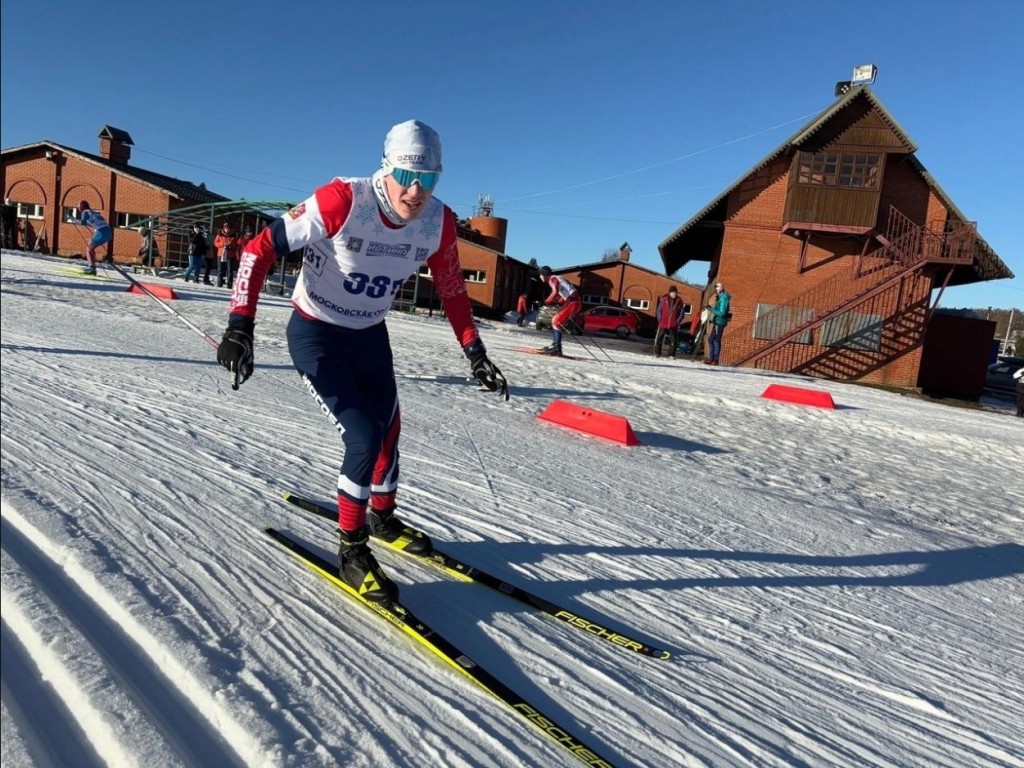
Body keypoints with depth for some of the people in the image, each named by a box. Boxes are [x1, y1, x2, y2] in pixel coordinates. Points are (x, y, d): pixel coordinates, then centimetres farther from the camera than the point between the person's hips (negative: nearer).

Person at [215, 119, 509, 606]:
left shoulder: (438, 222, -13)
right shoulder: (342, 201, -28)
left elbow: (452, 290, 3)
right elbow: (260, 248, -23)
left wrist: (475, 353, 1)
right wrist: (240, 324, -30)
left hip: (370, 336, 6)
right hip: (314, 334, -5)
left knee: (388, 429, 17)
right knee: (364, 438, -15)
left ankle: (382, 515, 45)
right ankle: (350, 550, 8)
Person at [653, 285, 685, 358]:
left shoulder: (679, 301, 2)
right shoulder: (664, 299, -1)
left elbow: (682, 312, 7)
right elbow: (659, 310, 4)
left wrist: (678, 321, -2)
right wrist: (660, 319, -4)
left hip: (673, 325, 1)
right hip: (663, 323, -1)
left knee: (673, 340, 3)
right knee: (659, 338, 1)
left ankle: (671, 354, 11)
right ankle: (657, 353, 11)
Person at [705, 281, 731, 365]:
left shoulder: (723, 298, -13)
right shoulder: (719, 298, 16)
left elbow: (722, 313, -20)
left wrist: (712, 309, -20)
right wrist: (711, 308, 8)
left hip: (720, 322, -10)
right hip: (716, 322, 10)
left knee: (716, 340, -8)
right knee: (710, 339, 12)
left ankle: (715, 360, -5)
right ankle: (711, 358, 17)